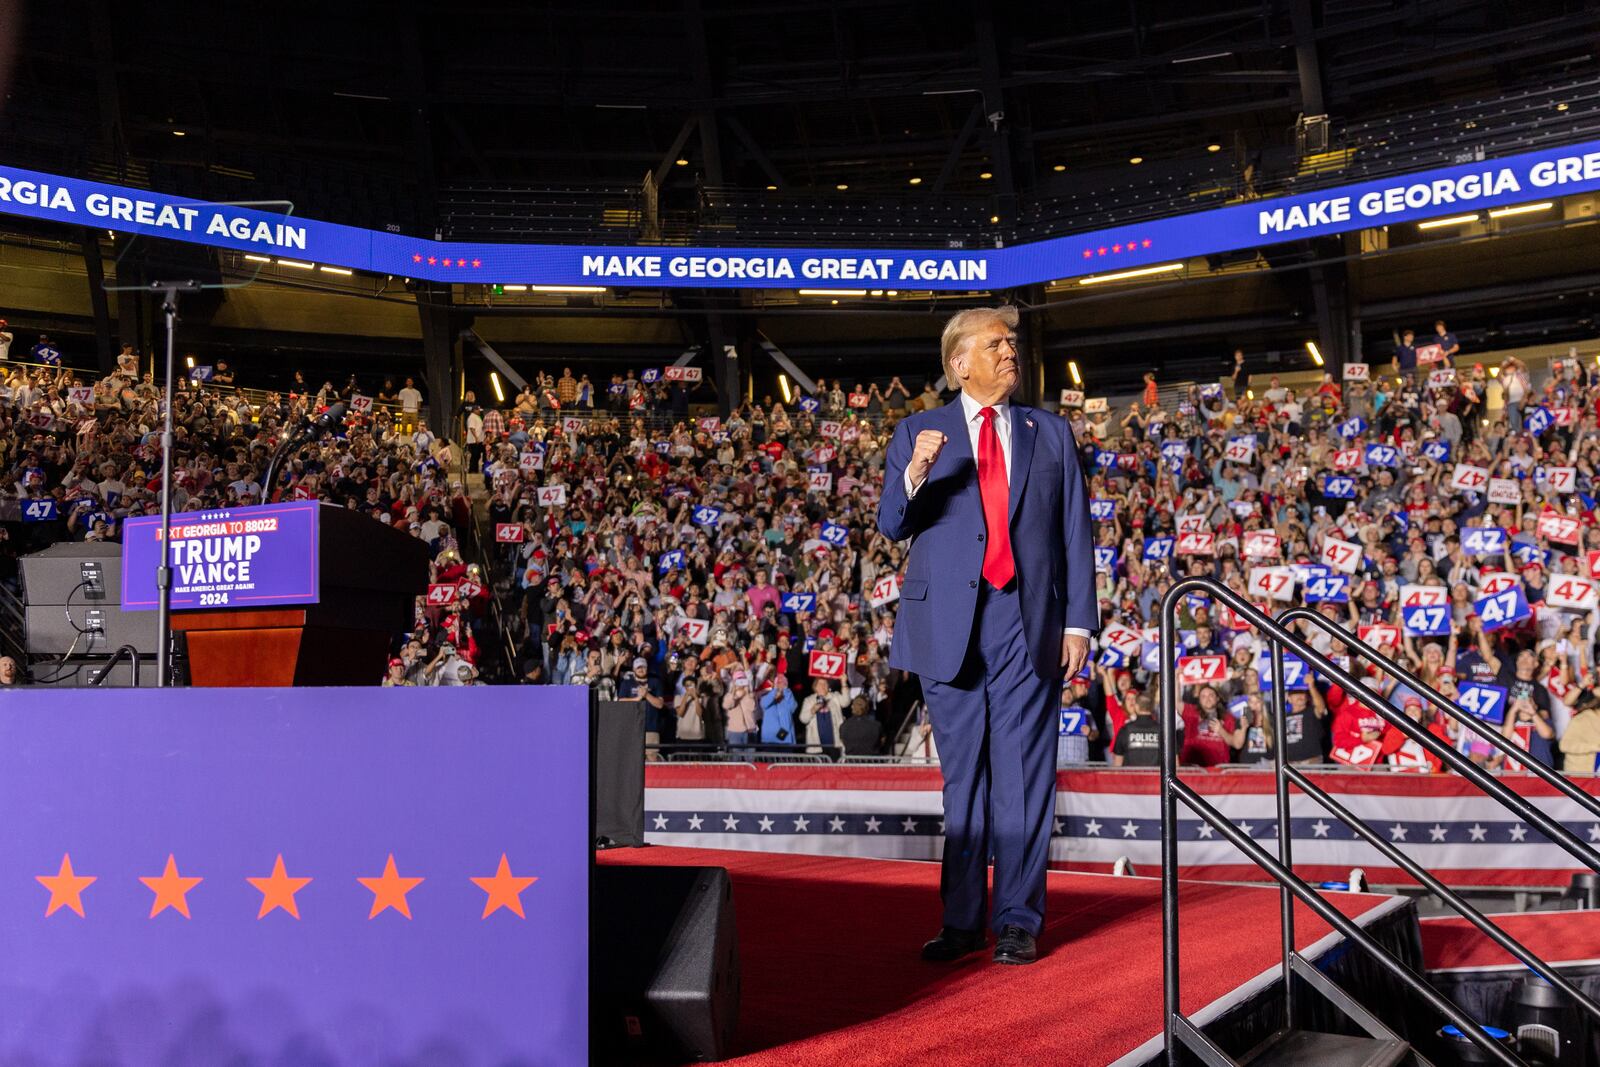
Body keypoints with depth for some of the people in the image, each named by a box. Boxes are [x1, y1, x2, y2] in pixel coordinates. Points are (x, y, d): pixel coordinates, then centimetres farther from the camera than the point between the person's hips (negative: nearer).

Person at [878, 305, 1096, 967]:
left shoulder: (1051, 434, 12)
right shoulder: (918, 433, 9)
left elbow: (1075, 533, 9)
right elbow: (892, 525, 0)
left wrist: (1078, 621, 0)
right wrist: (915, 474, -20)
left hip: (1027, 622, 0)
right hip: (949, 623, 0)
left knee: (1022, 776, -1)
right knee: (962, 777, 6)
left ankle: (1017, 921, 5)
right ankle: (961, 920, 14)